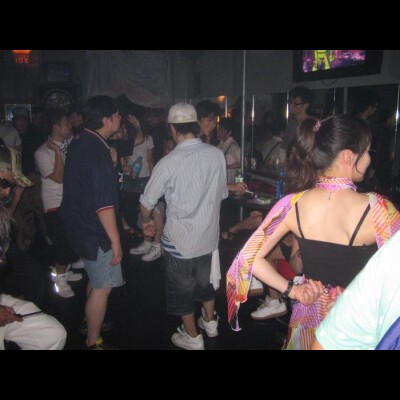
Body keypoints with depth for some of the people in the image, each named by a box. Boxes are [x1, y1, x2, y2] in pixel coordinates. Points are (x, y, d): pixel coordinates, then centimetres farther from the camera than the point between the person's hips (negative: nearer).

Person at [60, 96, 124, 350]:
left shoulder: (81, 142, 7)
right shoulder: (97, 150, -24)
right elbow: (103, 202, -26)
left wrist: (111, 164, 3)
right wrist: (115, 240, -21)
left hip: (81, 223, 10)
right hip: (94, 230, -10)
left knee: (96, 279, 25)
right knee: (103, 286, 2)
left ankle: (91, 322, 43)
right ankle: (94, 342, 16)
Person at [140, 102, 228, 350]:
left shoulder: (169, 162, -20)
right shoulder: (217, 155, -10)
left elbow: (147, 202, -9)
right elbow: (222, 194, 3)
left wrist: (147, 221, 12)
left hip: (180, 239, -4)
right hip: (209, 234, 5)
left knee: (182, 288, 16)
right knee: (204, 280, 26)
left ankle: (192, 337, 31)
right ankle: (210, 322, 46)